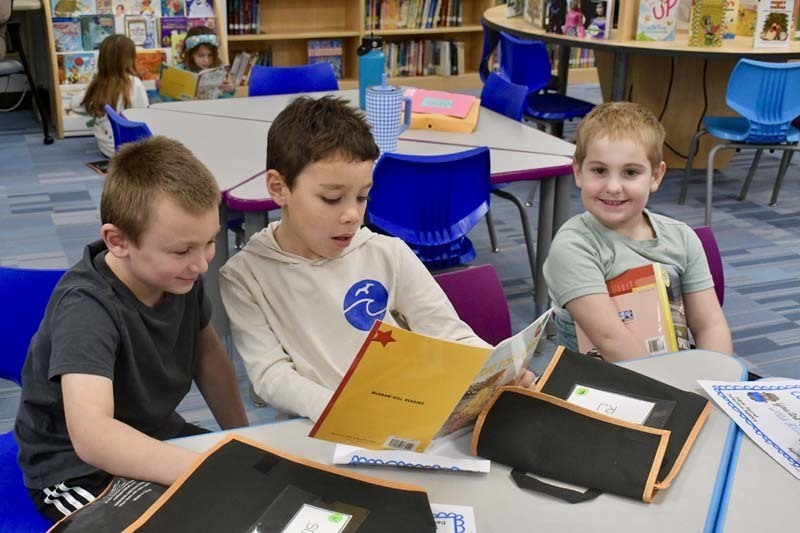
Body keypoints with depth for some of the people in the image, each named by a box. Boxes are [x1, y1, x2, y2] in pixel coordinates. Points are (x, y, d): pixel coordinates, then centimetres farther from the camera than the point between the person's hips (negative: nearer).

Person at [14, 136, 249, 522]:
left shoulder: (179, 274, -11)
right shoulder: (87, 307, -31)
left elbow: (206, 351, 8)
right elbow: (91, 434, -45)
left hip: (156, 440, 6)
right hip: (77, 468, -6)